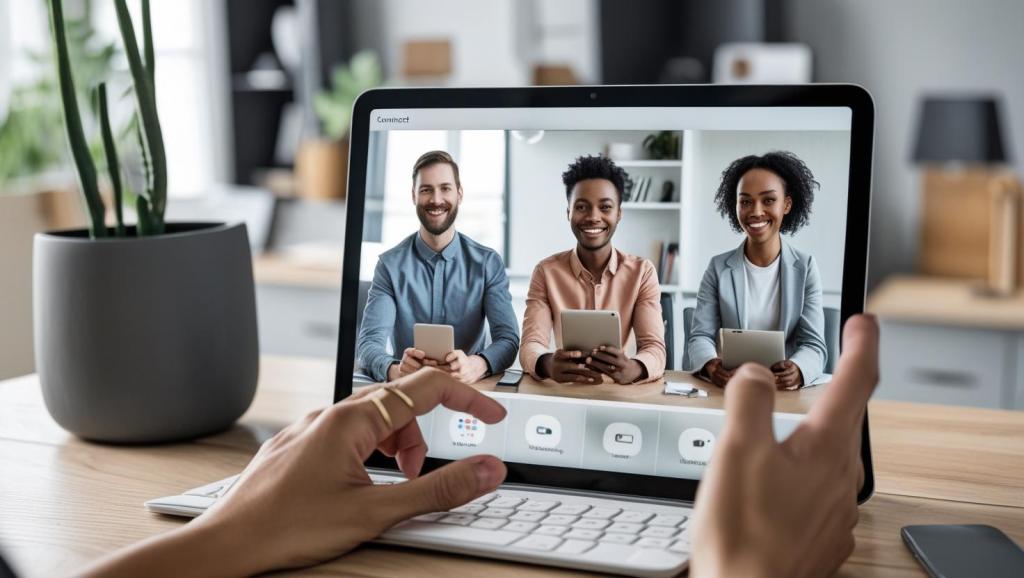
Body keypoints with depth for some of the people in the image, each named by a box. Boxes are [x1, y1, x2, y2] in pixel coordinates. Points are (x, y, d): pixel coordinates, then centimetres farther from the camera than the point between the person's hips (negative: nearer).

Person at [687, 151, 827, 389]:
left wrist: (797, 371, -27)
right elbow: (700, 336, -2)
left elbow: (814, 344, -3)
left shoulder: (805, 268, 4)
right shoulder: (718, 268, 6)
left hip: (785, 392, 0)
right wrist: (711, 366, -26)